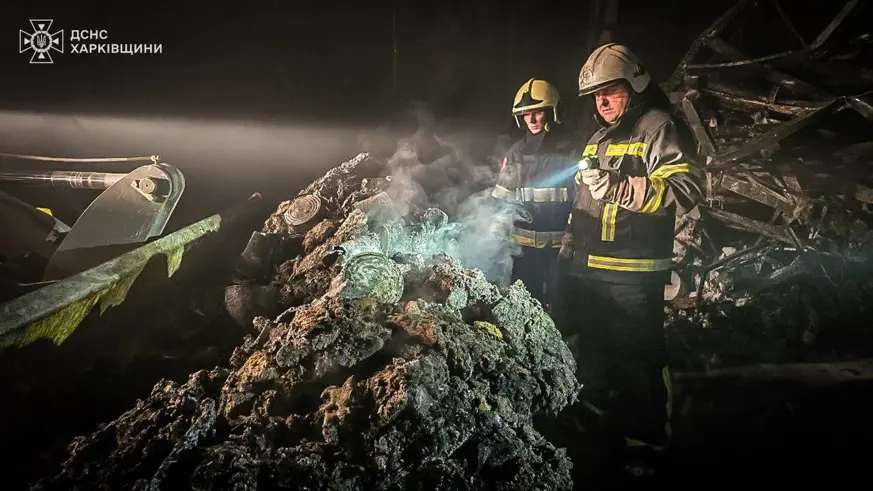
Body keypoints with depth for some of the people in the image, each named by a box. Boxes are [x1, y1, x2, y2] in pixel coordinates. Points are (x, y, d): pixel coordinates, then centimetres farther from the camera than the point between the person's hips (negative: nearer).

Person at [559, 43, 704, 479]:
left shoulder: (660, 129, -9)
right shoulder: (598, 138, 18)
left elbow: (686, 190, -22)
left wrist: (619, 187, -31)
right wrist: (570, 239, 24)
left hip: (634, 274, -8)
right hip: (588, 270, 9)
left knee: (637, 361, -3)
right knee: (593, 353, 20)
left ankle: (645, 443, 14)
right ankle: (599, 425, 38)